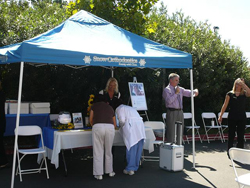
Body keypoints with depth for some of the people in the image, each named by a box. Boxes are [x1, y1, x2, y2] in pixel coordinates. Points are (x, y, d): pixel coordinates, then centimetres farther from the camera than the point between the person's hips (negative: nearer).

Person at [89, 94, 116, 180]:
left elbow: (91, 120, 22)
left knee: (98, 151, 5)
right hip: (110, 128, 3)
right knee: (108, 151, 18)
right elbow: (114, 124, 34)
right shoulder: (110, 108, 28)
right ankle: (110, 171, 29)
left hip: (97, 127, -2)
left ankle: (99, 174, 9)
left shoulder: (94, 106, 20)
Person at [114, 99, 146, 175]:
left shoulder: (119, 109, 11)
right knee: (138, 148, 8)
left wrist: (120, 126, 19)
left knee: (131, 147, -6)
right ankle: (135, 167, 16)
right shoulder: (132, 108, 34)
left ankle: (130, 169, -4)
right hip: (140, 126, 7)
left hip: (131, 127, -7)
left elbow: (122, 120, -3)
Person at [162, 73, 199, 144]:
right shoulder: (166, 90, -4)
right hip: (172, 112, -6)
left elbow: (189, 93, 12)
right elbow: (169, 100, -17)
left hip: (180, 112, 7)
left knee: (180, 132, 12)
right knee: (171, 132, -5)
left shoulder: (180, 89, 14)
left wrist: (195, 91, -9)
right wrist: (176, 93, -13)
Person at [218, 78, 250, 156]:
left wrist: (243, 83, -13)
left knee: (241, 137, 5)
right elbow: (225, 105, 0)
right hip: (232, 118, -1)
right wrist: (220, 116, -5)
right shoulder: (230, 94, 2)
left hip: (242, 118, 1)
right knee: (231, 136, 5)